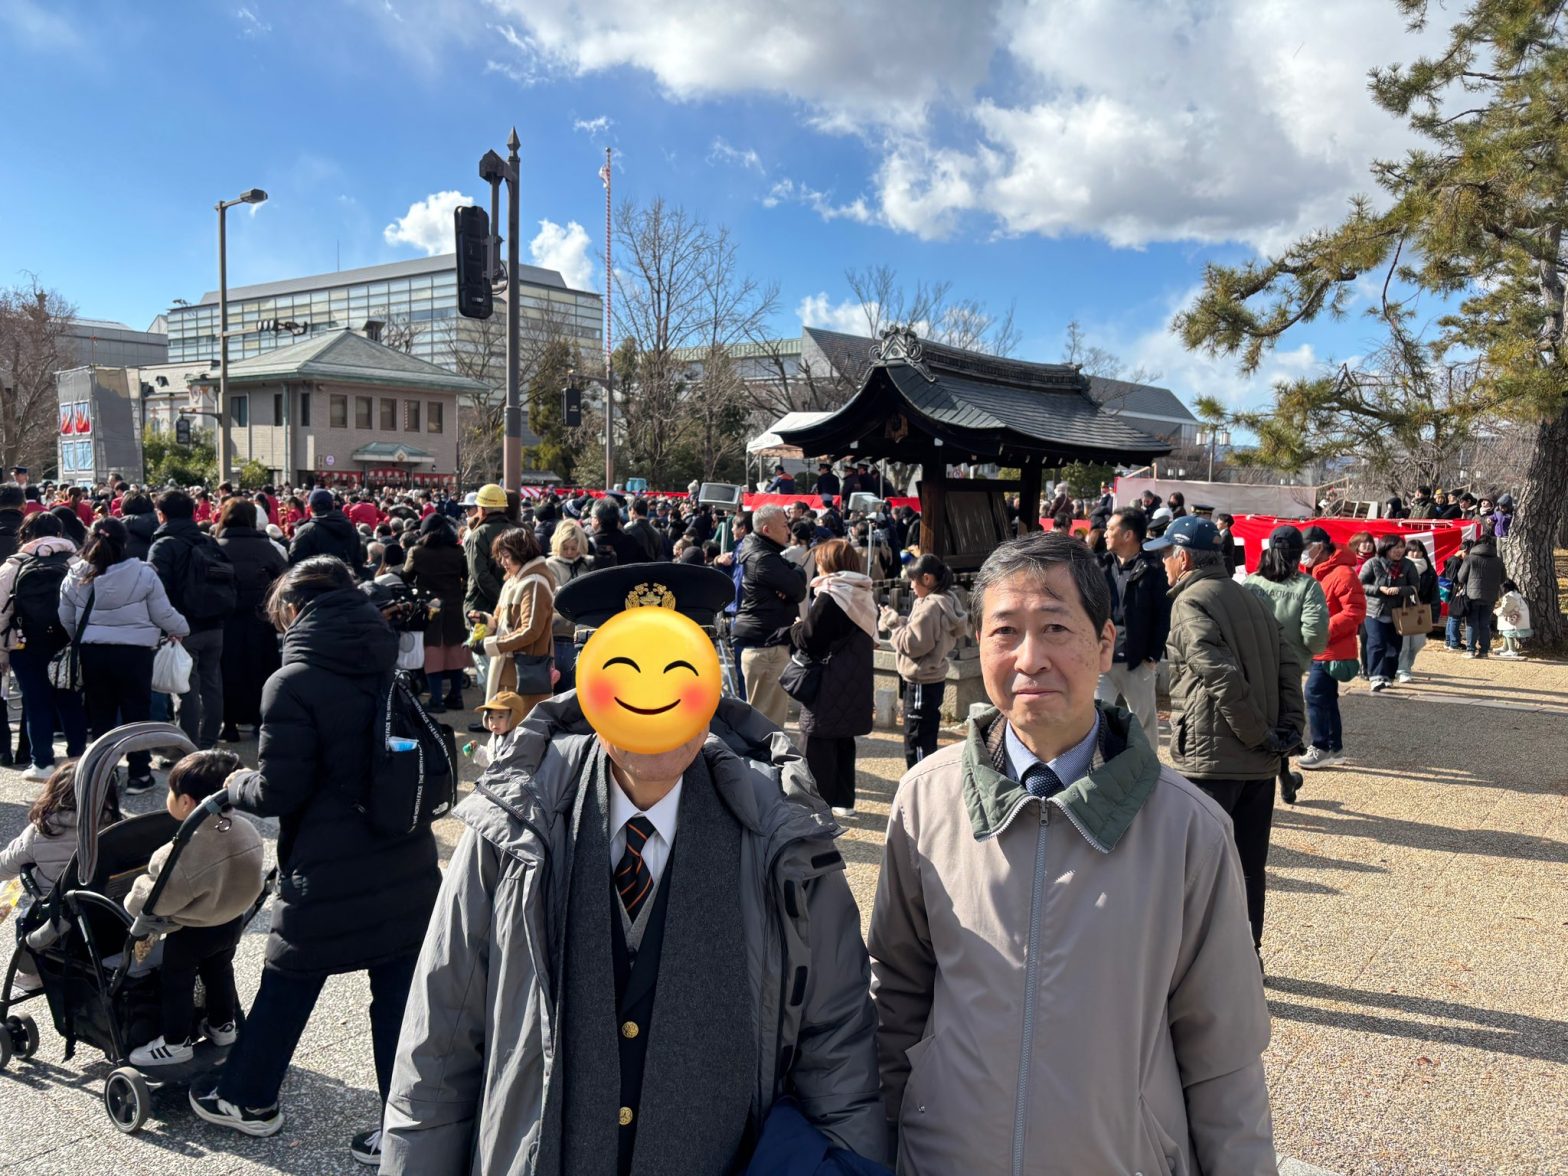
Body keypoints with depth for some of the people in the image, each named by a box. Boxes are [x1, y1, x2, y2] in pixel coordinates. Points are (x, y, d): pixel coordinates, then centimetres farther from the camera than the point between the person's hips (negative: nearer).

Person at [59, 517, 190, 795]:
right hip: (133, 651, -3)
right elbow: (163, 614, -5)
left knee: (100, 713, 14)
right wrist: (181, 629, 15)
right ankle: (138, 774, 13)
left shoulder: (75, 577, 1)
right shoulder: (143, 574, -11)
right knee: (136, 713, 8)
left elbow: (66, 620, 8)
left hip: (91, 652, 3)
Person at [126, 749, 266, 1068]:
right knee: (219, 970, 28)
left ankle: (175, 1042, 32)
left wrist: (133, 906, -3)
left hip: (191, 933, -7)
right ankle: (222, 1025, 46)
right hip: (233, 921, 7)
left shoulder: (184, 852, -37)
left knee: (176, 982, 17)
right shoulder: (247, 831, -17)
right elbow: (251, 879, 0)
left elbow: (156, 898, -24)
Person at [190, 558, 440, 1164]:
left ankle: (248, 1098, 40)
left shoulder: (292, 683, -14)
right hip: (406, 869, 5)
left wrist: (238, 786, 8)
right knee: (399, 995, 12)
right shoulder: (392, 667, 3)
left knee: (287, 987, 18)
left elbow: (279, 792, -12)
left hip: (329, 877, -4)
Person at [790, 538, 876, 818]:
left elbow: (808, 639, -17)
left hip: (829, 687, -8)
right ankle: (844, 801, 22)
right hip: (855, 687, 8)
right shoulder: (863, 595, 9)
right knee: (844, 742, 16)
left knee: (818, 742, 1)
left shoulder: (830, 596, -16)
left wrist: (796, 627, 5)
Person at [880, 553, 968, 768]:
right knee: (926, 741, 19)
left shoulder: (930, 607, -21)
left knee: (917, 743, -3)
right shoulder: (945, 601, 10)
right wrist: (899, 623, 5)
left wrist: (893, 623, -9)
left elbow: (913, 644, -21)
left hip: (922, 683, -10)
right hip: (933, 679, 10)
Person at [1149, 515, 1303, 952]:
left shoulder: (1190, 604, -11)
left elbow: (1225, 679, -21)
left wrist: (1258, 735, -13)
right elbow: (1289, 664, 9)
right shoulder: (1251, 599, 15)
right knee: (1248, 866, 16)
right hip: (1261, 762, 8)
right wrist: (1289, 728, 3)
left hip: (1211, 758, -8)